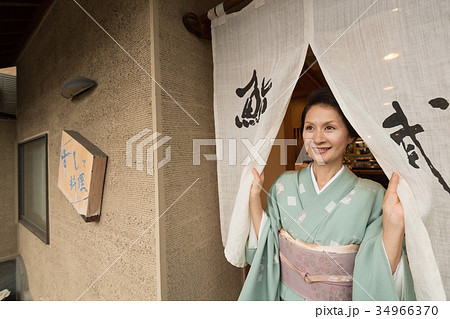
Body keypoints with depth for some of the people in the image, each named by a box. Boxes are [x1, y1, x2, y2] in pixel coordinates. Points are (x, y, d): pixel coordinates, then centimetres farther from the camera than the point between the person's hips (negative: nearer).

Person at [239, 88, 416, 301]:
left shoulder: (371, 196, -17)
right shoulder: (284, 185, -13)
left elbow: (379, 279, -18)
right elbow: (267, 248, -11)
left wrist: (393, 222, -32)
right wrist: (254, 197, -20)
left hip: (340, 305, -1)